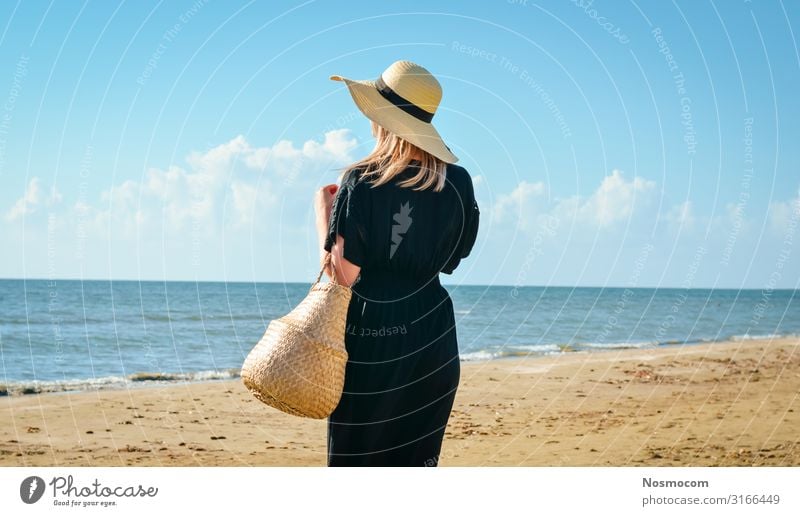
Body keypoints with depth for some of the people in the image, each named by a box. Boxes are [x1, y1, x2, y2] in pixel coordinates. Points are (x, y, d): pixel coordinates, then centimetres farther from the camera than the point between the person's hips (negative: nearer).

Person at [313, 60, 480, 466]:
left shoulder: (362, 182, -12)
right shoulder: (459, 182, 1)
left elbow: (343, 273, -13)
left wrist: (323, 208, -1)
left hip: (369, 339, -4)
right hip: (432, 338, 4)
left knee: (357, 459, 4)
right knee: (417, 459, 11)